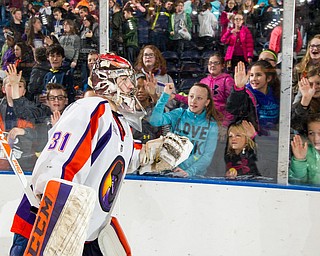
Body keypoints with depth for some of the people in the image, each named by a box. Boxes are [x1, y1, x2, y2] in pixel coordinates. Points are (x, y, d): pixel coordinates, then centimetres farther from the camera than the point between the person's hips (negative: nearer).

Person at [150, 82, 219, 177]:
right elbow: (155, 121, -9)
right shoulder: (179, 114, 6)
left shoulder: (211, 124, 3)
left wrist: (189, 172, -15)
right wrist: (165, 95, -11)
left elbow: (208, 155, -1)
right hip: (171, 170, 1)